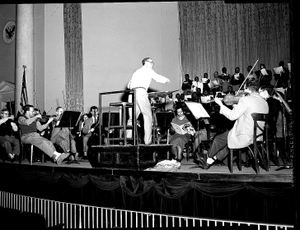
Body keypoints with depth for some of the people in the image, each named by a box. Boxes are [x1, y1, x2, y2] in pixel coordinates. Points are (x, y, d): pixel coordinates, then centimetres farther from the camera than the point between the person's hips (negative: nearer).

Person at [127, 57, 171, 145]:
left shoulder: (136, 71, 31)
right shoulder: (148, 70, 13)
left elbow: (129, 85, 24)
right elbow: (158, 78, 3)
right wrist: (167, 80, 19)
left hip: (132, 94, 6)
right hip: (141, 92, -6)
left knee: (132, 118, 12)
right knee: (147, 116, 2)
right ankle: (147, 140, -1)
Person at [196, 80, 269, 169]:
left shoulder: (245, 100, -16)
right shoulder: (265, 102, 8)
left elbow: (232, 116, -17)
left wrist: (221, 105, -4)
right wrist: (237, 107, 21)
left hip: (245, 137, -9)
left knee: (218, 139, 13)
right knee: (228, 135, 26)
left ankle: (209, 160, 35)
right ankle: (210, 162, 32)